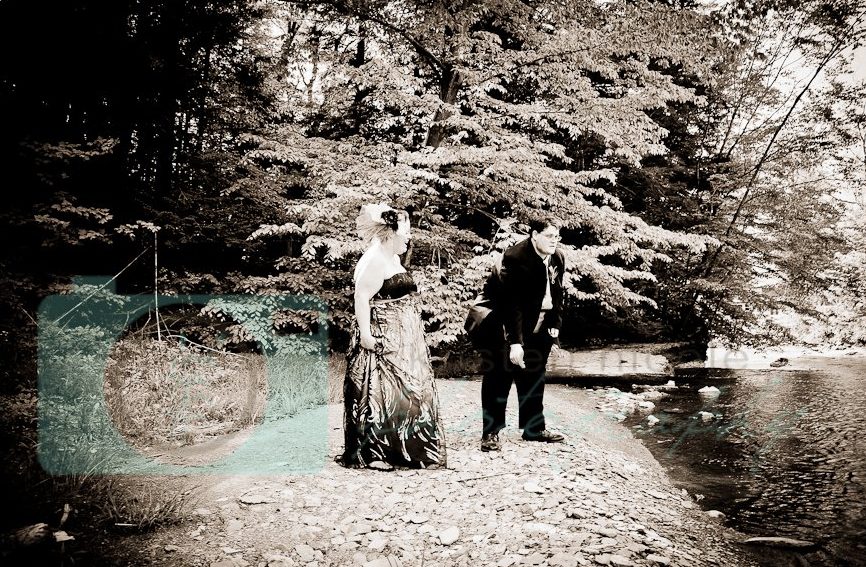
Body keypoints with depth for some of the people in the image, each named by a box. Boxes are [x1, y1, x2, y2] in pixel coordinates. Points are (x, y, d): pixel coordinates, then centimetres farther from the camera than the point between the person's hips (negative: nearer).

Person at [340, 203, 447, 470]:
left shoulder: (392, 258, 15)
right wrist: (365, 334, -28)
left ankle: (399, 450, 26)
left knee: (404, 394, 15)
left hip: (402, 343, 11)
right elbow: (361, 297, -23)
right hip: (383, 341, -11)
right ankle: (371, 454, 4)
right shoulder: (374, 260, -16)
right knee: (379, 395, -5)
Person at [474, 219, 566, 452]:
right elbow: (511, 304, -29)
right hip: (503, 330, -7)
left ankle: (534, 428, 25)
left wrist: (555, 326, 2)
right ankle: (490, 433, 6)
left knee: (533, 377, 14)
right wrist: (515, 342, -32)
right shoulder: (516, 258, -25)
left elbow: (557, 295, 9)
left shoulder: (557, 259, -2)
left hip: (535, 330, 7)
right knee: (499, 378, -2)